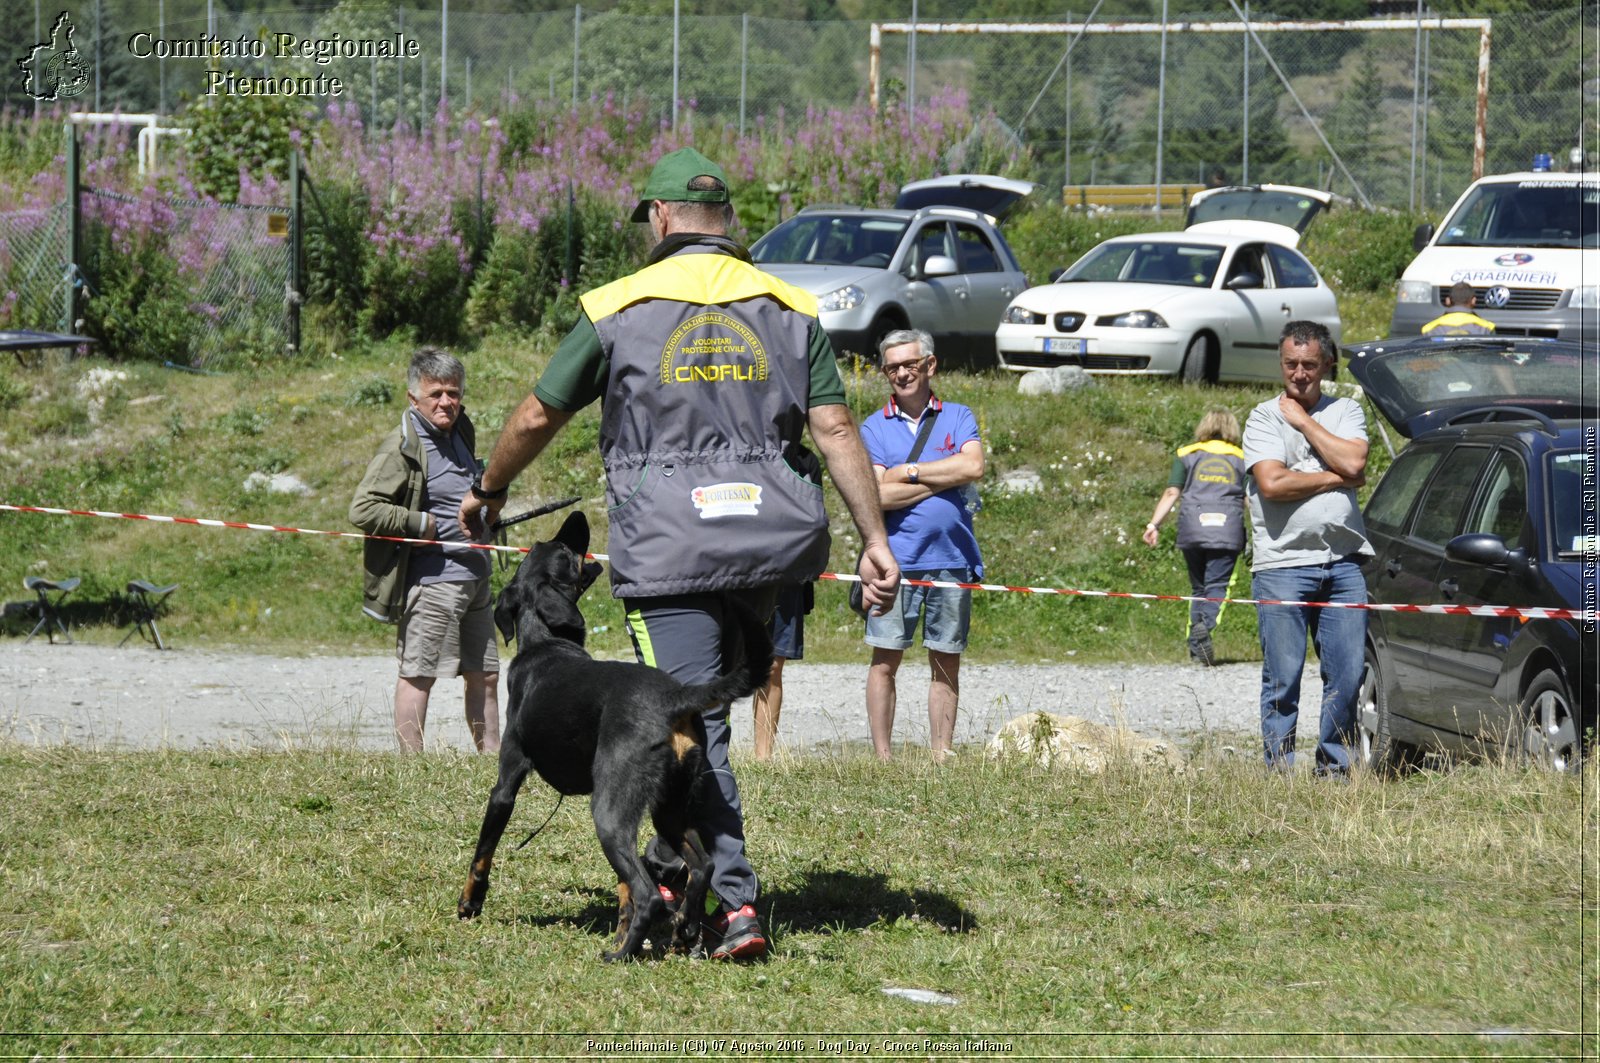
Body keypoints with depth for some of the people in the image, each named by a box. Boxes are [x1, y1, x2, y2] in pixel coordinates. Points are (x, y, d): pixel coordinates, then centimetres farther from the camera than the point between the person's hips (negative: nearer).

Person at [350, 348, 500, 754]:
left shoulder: (460, 431, 13)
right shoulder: (403, 447, -12)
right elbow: (362, 510, -19)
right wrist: (423, 524, -17)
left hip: (474, 577, 8)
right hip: (432, 579, -8)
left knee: (484, 675, 11)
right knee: (419, 672, -4)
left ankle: (492, 756, 18)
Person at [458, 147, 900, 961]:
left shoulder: (619, 311, 3)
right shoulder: (789, 308, 9)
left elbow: (538, 415, 11)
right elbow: (835, 428, 2)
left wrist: (487, 491, 28)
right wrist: (875, 539, 2)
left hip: (668, 547, -3)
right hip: (772, 541, 4)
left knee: (693, 726, -5)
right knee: (701, 701, 20)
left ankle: (735, 902, -13)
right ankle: (672, 864, 24)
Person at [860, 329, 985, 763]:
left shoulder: (958, 418, 10)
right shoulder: (874, 428, 6)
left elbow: (973, 466, -8)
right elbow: (878, 495, -7)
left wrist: (909, 472, -6)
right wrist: (946, 479, -7)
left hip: (952, 559, 2)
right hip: (895, 560, -1)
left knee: (947, 663, 5)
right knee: (885, 660, -3)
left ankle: (941, 757, 10)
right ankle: (881, 759, 0)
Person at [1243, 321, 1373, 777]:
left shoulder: (1346, 412, 14)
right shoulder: (1263, 418, 5)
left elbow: (1353, 463, -6)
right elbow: (1271, 483, -10)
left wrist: (1305, 421, -1)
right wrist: (1336, 478, -4)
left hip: (1343, 562, 3)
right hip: (1282, 564, -3)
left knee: (1348, 674, 1)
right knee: (1283, 678, -3)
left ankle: (1334, 765, 10)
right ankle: (1279, 770, 2)